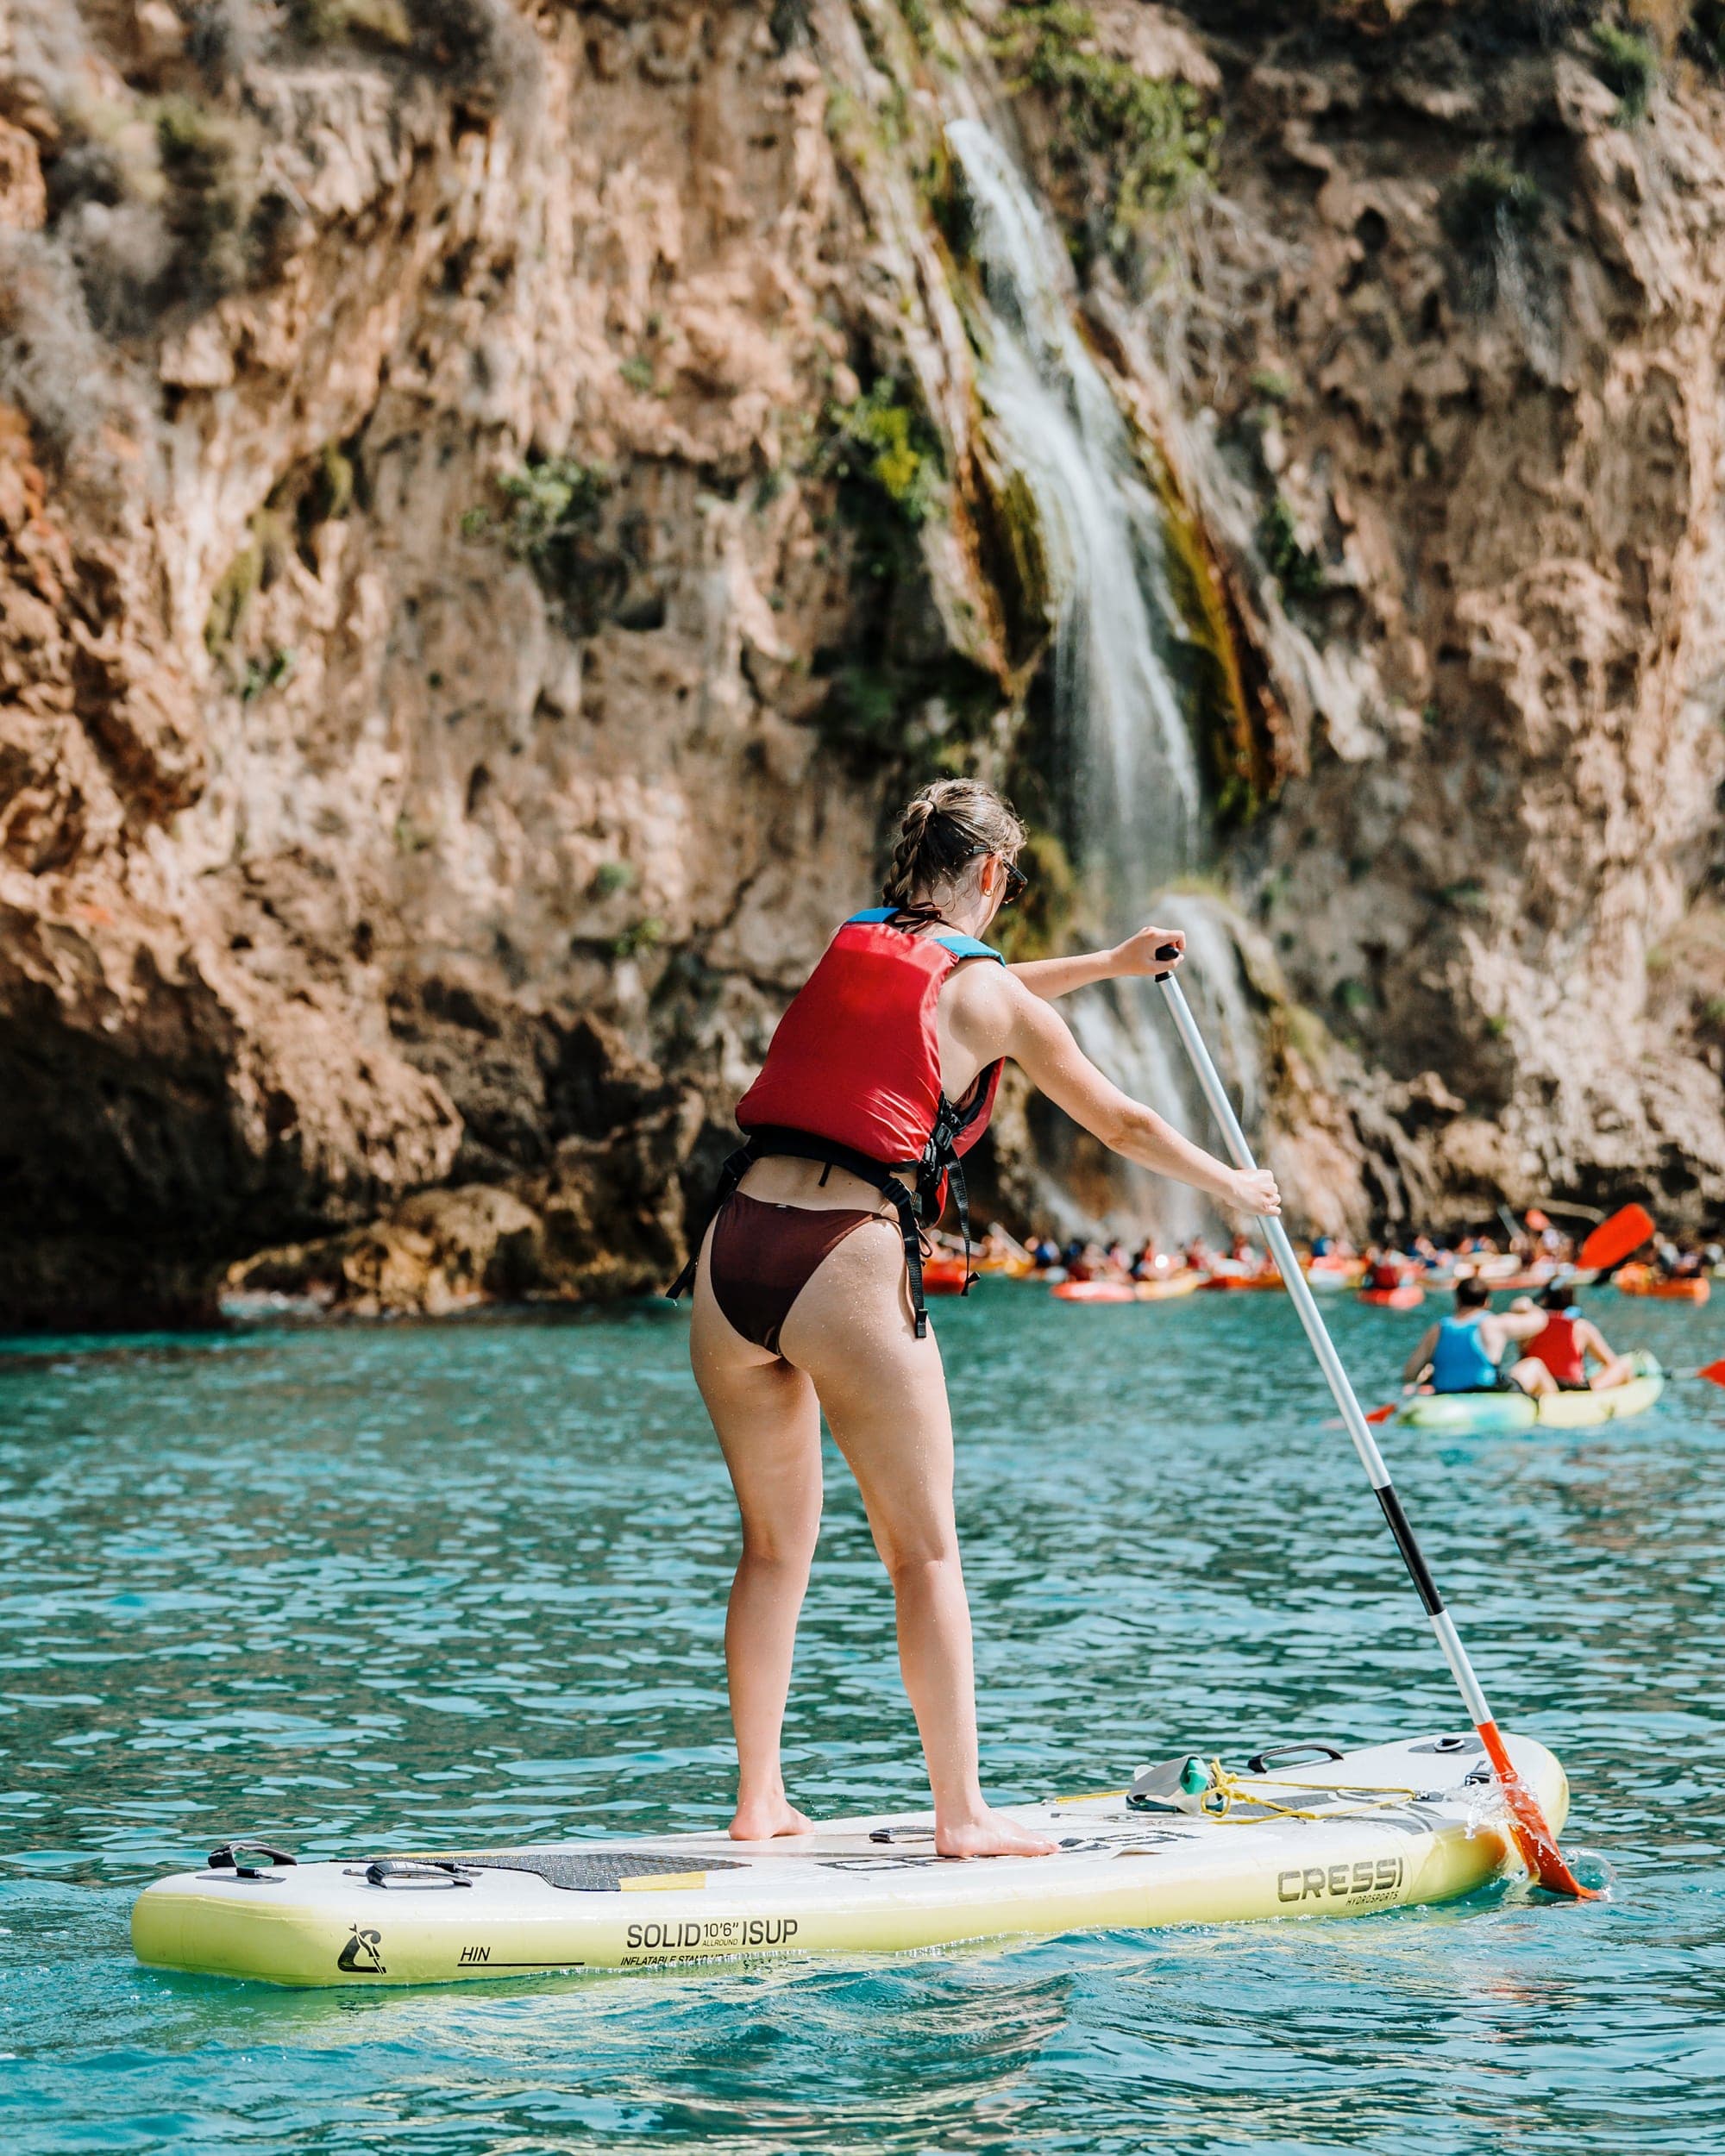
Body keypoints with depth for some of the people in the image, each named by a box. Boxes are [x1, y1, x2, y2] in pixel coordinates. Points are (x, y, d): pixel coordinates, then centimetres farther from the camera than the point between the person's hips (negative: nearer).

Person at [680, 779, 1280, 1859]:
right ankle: (961, 1812, 4)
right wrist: (1234, 1184, 32)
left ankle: (759, 1800, 21)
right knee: (925, 1552, 4)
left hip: (734, 1249, 6)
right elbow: (1123, 1125, 14)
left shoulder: (847, 948, 17)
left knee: (775, 1543, 17)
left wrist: (1106, 964, 50)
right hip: (847, 1264, -6)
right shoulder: (990, 994, 2)